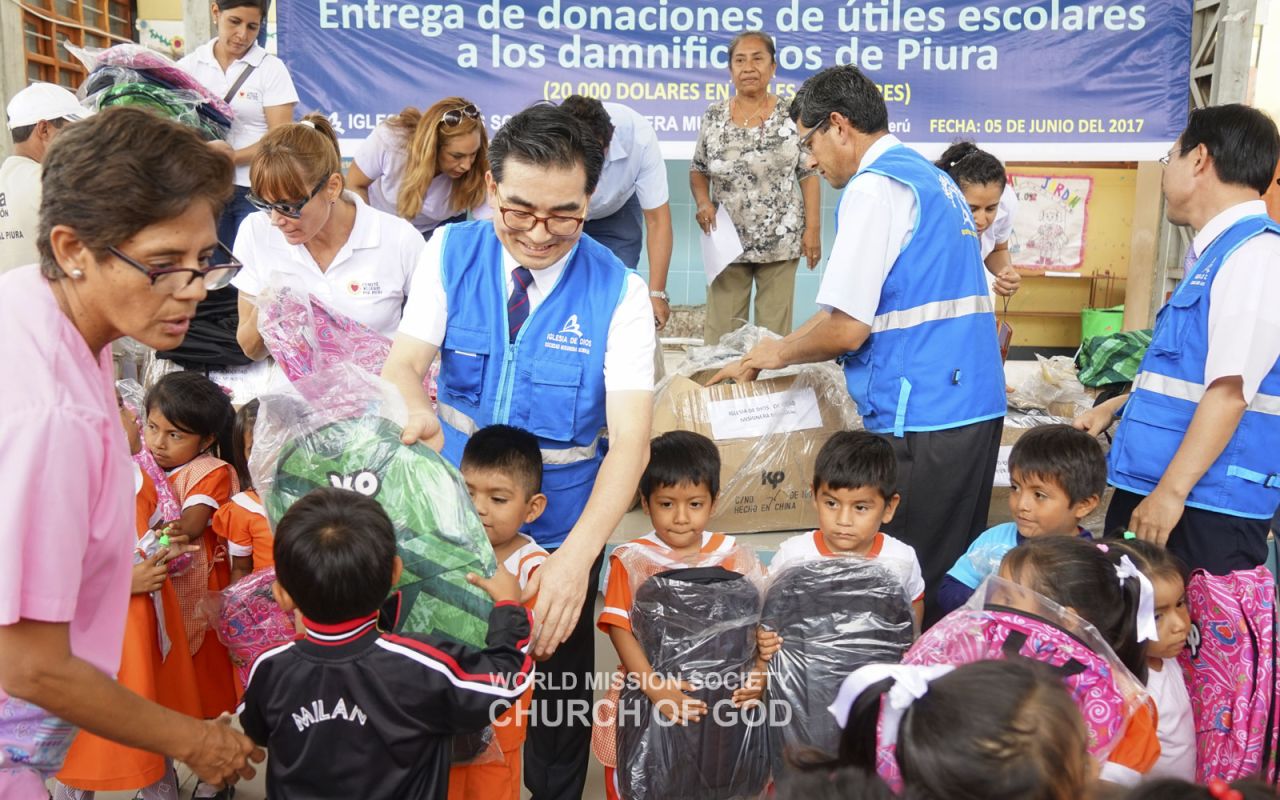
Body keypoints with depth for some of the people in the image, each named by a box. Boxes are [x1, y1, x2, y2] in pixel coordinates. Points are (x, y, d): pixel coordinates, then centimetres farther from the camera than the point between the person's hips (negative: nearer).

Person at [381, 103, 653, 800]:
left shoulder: (619, 293, -18)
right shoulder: (450, 253, -10)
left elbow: (630, 439, -25)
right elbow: (403, 364, -16)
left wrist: (575, 557, -39)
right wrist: (413, 411, -42)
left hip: (562, 529, -2)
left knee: (559, 684, 17)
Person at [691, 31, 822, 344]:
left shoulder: (791, 114, -1)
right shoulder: (714, 116, 4)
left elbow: (809, 175, 0)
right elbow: (698, 170, 11)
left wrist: (813, 229, -7)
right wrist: (703, 202, -9)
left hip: (780, 240, -1)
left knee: (775, 332, 4)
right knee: (720, 332, 4)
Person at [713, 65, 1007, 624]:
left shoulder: (874, 188, -11)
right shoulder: (934, 180, 19)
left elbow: (848, 328, -16)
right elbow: (866, 305, 22)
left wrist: (781, 353, 4)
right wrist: (771, 357, 22)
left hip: (919, 420, -9)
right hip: (978, 408, 10)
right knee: (951, 575, 17)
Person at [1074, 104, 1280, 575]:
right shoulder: (1214, 254, 15)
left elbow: (1230, 389, -22)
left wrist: (1172, 492, -23)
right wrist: (1114, 408, 26)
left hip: (1205, 506, -9)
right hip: (1152, 485, 9)